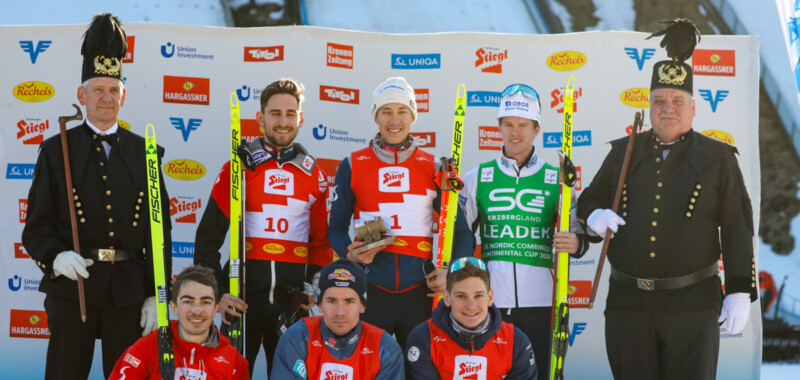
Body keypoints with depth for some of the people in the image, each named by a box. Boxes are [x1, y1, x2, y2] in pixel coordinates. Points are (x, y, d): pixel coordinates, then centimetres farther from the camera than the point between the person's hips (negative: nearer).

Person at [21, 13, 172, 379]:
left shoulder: (145, 153, 9)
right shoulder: (56, 151, 5)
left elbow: (160, 230, 8)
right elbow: (36, 228, 4)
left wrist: (156, 295, 1)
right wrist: (56, 257, -17)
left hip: (129, 290, 2)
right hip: (71, 284, -2)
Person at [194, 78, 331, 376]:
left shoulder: (314, 175, 9)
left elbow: (321, 243, 13)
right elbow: (208, 236, -1)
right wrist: (216, 293, -10)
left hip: (292, 300, 2)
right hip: (242, 296, -2)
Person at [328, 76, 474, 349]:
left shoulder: (432, 168, 8)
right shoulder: (352, 166, 7)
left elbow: (459, 228, 11)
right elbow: (337, 226, 11)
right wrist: (349, 252, -10)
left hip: (420, 291, 1)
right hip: (370, 290, -1)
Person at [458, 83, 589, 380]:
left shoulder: (557, 180, 6)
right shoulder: (477, 178, 8)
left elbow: (578, 232, 8)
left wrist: (576, 243, -15)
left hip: (539, 302, 0)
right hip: (489, 301, 0)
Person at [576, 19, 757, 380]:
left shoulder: (718, 157, 3)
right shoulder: (623, 152, 10)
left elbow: (737, 230, 0)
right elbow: (589, 198, 19)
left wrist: (739, 292, -7)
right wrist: (594, 215, -6)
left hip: (693, 304, -2)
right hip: (628, 304, 3)